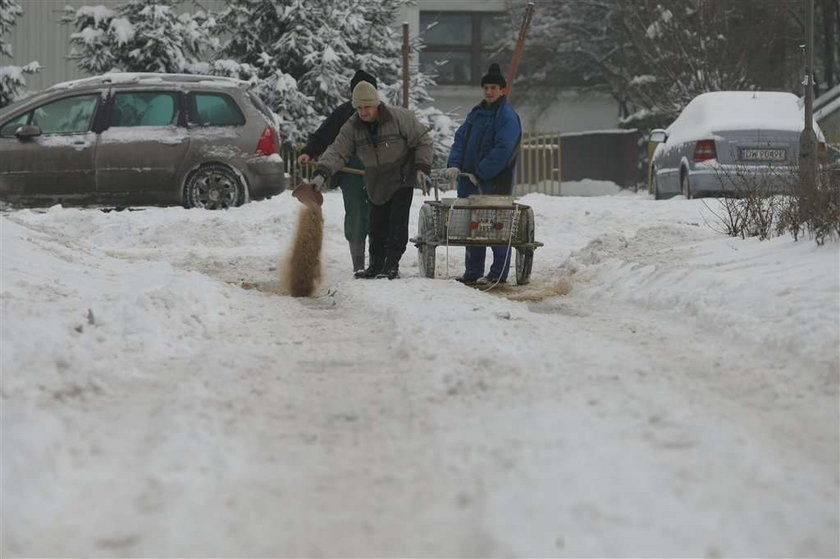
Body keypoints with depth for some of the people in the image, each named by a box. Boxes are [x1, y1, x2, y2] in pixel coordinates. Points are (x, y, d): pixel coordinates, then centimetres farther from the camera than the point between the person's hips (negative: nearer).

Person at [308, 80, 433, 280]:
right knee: (377, 226, 7)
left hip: (401, 181, -4)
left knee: (397, 224, -9)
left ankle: (392, 265, -4)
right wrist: (321, 173, -26)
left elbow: (422, 141, -9)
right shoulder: (352, 127, -6)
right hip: (376, 184, 4)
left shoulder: (400, 117, -17)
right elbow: (337, 151, -11)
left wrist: (422, 168, -15)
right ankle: (376, 265, 18)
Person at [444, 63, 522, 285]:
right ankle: (472, 272, 17)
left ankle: (498, 273, 2)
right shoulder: (476, 114, 15)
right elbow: (460, 139, 10)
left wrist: (480, 173, -20)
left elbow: (503, 150, -17)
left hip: (496, 180, -7)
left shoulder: (507, 117, -8)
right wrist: (454, 165, -7)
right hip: (470, 180, 7)